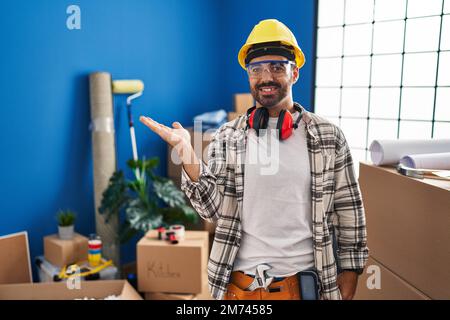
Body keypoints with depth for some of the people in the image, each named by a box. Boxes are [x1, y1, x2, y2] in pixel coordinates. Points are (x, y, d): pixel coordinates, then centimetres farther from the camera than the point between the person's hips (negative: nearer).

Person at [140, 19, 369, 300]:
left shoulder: (329, 137, -4)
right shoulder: (227, 137, -2)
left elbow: (349, 214, -1)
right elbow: (214, 209, -5)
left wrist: (346, 291, 0)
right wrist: (186, 153, -18)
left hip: (305, 284, 0)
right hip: (240, 284, 1)